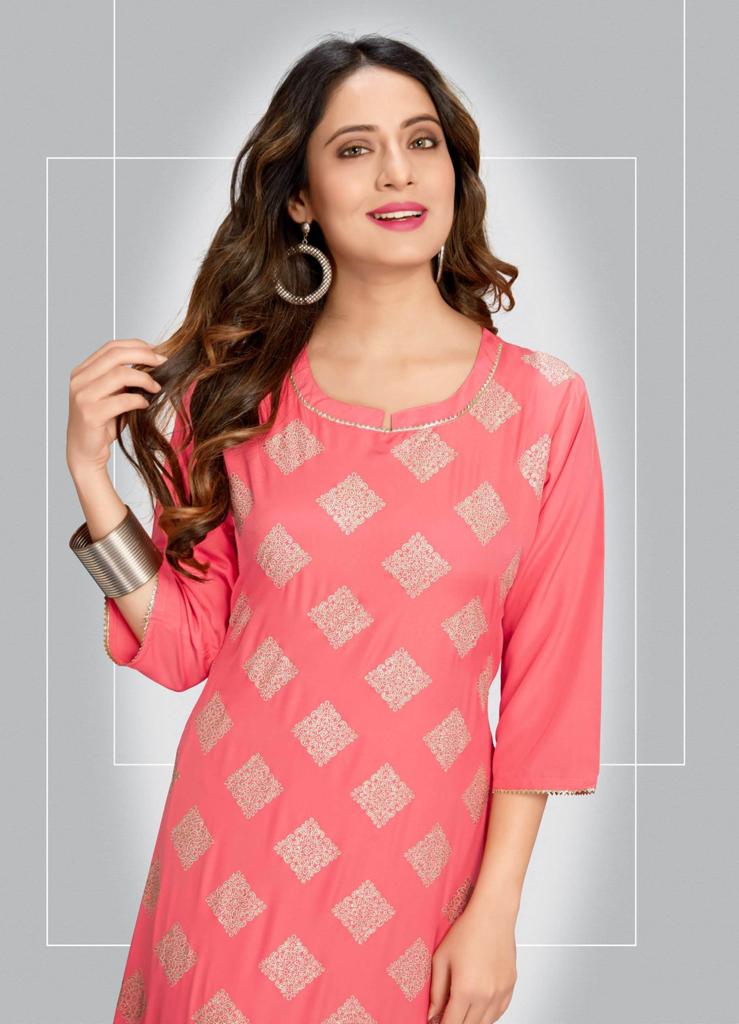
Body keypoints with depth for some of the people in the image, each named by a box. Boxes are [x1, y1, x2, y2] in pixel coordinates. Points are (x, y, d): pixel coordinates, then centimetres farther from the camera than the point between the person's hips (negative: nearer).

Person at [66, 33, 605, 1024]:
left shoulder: (542, 401, -8)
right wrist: (92, 473, -11)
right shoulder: (235, 391, -3)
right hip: (238, 837, 1)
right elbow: (185, 645, 0)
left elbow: (548, 678, -5)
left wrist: (496, 908, -6)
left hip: (418, 851, -1)